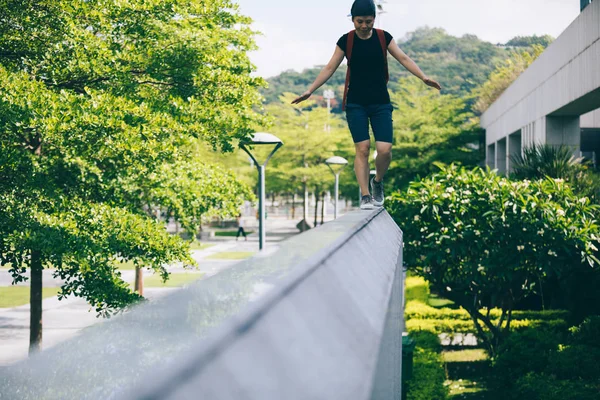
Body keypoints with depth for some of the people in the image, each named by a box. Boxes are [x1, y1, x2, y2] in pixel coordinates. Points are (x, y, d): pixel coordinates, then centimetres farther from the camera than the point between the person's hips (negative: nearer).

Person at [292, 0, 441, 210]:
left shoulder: (384, 37, 0)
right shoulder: (346, 41, -2)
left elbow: (403, 58, 1)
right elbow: (330, 68, 2)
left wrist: (424, 77, -11)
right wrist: (310, 90, -3)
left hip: (381, 103, 1)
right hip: (356, 104, -1)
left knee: (384, 150, -10)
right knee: (362, 148, -9)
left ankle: (378, 182, 19)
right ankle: (365, 196, -1)